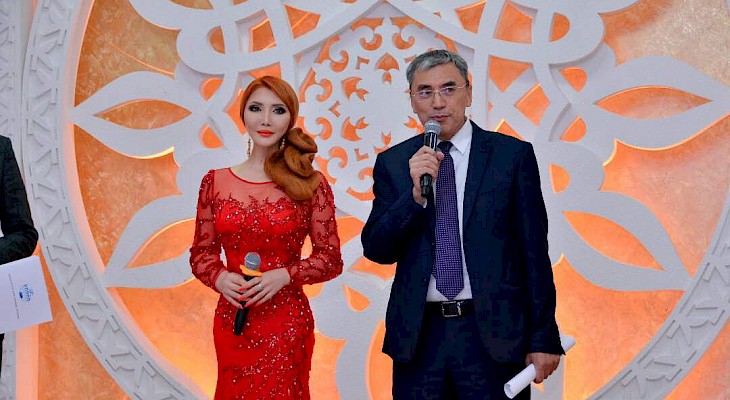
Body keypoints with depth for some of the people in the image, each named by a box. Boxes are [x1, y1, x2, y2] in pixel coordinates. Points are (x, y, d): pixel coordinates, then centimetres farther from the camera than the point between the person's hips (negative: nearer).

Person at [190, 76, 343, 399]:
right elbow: (201, 252, 8)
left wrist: (284, 276, -16)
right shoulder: (216, 182, 2)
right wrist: (219, 277, -12)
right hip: (231, 320, 2)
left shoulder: (311, 184, -3)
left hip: (286, 323, -2)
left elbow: (331, 258, -1)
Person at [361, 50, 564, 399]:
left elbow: (534, 251, -1)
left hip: (494, 335, -2)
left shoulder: (512, 155, 0)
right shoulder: (392, 163, 6)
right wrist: (415, 193, -15)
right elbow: (376, 250, 0)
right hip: (419, 337, 2)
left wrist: (543, 339, -3)